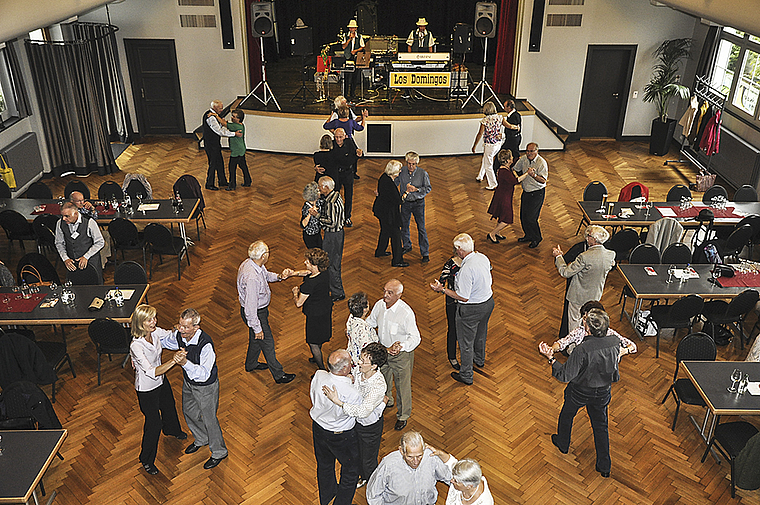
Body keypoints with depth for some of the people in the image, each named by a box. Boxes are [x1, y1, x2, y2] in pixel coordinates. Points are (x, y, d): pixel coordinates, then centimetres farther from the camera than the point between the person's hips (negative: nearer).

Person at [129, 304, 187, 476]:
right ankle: (146, 460, 34)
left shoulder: (156, 334, -15)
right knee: (154, 423, 9)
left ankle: (172, 430, 66)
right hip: (147, 389, -7)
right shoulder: (136, 345, -36)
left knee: (169, 407, 32)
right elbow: (152, 372, -39)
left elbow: (171, 337, 8)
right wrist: (173, 361, -49)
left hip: (161, 381, 7)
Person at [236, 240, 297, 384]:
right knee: (267, 343, 8)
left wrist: (279, 276, -4)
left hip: (259, 309, 9)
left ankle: (251, 364, 51)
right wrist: (257, 328, -23)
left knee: (256, 339, 28)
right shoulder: (251, 277, -38)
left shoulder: (250, 263, -9)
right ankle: (279, 375, 26)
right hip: (256, 313, -9)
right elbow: (250, 307, -31)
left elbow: (266, 275, 15)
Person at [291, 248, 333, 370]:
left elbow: (298, 303, -25)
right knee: (319, 338, 31)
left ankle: (322, 369, 27)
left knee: (313, 343, 12)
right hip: (326, 308, 8)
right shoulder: (324, 272, -12)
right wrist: (294, 273, -3)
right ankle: (317, 357, 55)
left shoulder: (310, 283, -36)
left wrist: (295, 292, -6)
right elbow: (307, 272, 11)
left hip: (316, 314, -8)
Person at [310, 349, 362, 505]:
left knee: (324, 464, 31)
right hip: (341, 436, -6)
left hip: (318, 428, 6)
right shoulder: (353, 394, -37)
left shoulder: (318, 376, -24)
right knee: (351, 469, 23)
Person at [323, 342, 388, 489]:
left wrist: (337, 401, -50)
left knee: (368, 460, 20)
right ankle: (363, 477, 61)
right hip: (355, 421, 6)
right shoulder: (358, 370, -18)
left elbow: (363, 411, -46)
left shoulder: (379, 385, -39)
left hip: (370, 426, -6)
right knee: (357, 453, 30)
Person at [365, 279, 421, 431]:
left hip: (401, 354, -6)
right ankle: (386, 401, 59)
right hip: (382, 350, 6)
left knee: (402, 385, 11)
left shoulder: (406, 313, -30)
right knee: (383, 378, 29)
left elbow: (415, 338, -26)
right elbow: (370, 322, 8)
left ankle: (403, 416, 35)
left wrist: (401, 347, -41)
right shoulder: (379, 304, -12)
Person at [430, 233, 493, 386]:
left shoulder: (467, 269, -33)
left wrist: (442, 289, -21)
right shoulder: (483, 257, -8)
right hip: (488, 301, 8)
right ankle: (479, 360, 56)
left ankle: (466, 376, 27)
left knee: (466, 342, 12)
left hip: (471, 310, -8)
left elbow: (463, 297, -27)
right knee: (480, 334, 31)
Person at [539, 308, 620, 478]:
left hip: (580, 392, -4)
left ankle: (563, 444, 52)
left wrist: (550, 358, -23)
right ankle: (604, 466, 32)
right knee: (600, 425, 23)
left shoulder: (582, 350, -37)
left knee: (567, 414, 27)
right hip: (603, 392, 4)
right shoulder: (615, 342, -21)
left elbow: (565, 376, -29)